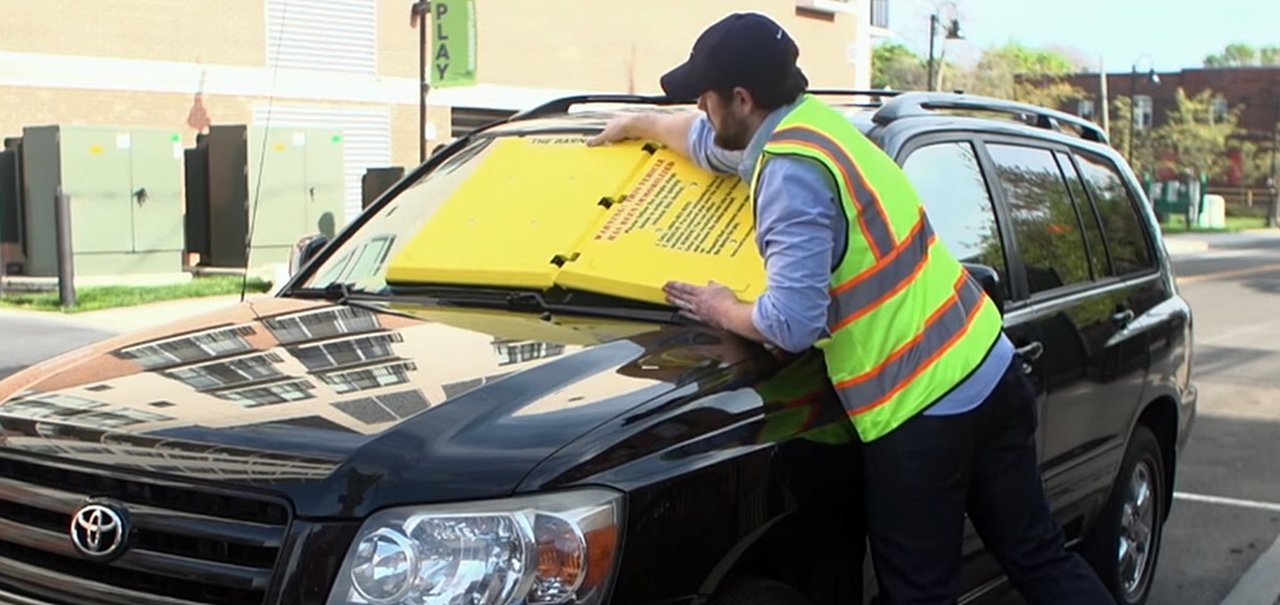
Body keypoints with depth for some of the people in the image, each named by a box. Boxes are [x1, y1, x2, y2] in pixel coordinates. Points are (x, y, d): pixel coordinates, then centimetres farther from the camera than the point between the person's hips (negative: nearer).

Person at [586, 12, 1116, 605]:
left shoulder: (792, 172, -18)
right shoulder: (811, 117, 10)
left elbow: (792, 323, -23)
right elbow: (710, 141, 31)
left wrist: (724, 311, -3)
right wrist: (636, 123, 46)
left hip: (919, 407, -9)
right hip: (986, 367, 9)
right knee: (1037, 554, 18)